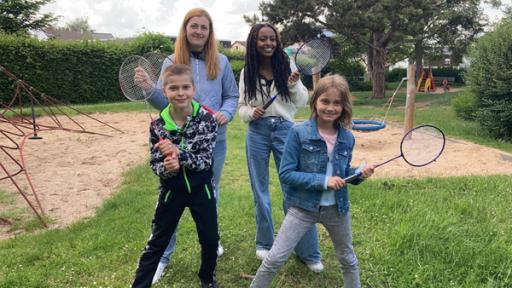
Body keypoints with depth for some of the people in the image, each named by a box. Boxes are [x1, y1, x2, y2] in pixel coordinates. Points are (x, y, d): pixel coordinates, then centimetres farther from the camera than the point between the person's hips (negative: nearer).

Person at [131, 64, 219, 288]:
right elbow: (155, 165, -7)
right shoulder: (158, 125, -11)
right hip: (171, 191, 0)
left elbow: (206, 160, -18)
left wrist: (178, 152, -32)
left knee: (210, 240, 15)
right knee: (156, 243, 11)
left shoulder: (205, 119, -14)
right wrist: (166, 168, -30)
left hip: (201, 190, 0)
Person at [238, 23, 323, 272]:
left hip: (284, 130, -2)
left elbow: (302, 102, 1)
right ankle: (264, 244, 31)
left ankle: (308, 253, 10)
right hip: (257, 132, 2)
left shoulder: (287, 66, -1)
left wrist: (294, 85, -18)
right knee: (260, 192, 11)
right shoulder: (247, 73, 3)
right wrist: (251, 113, -13)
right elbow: (242, 106, 8)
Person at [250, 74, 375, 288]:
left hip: (337, 209, 4)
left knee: (348, 260, 23)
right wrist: (323, 181, -23)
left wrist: (359, 174, -10)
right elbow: (285, 174, -18)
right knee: (275, 259, -1)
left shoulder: (347, 138, -3)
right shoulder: (299, 133, -16)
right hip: (304, 207, -4)